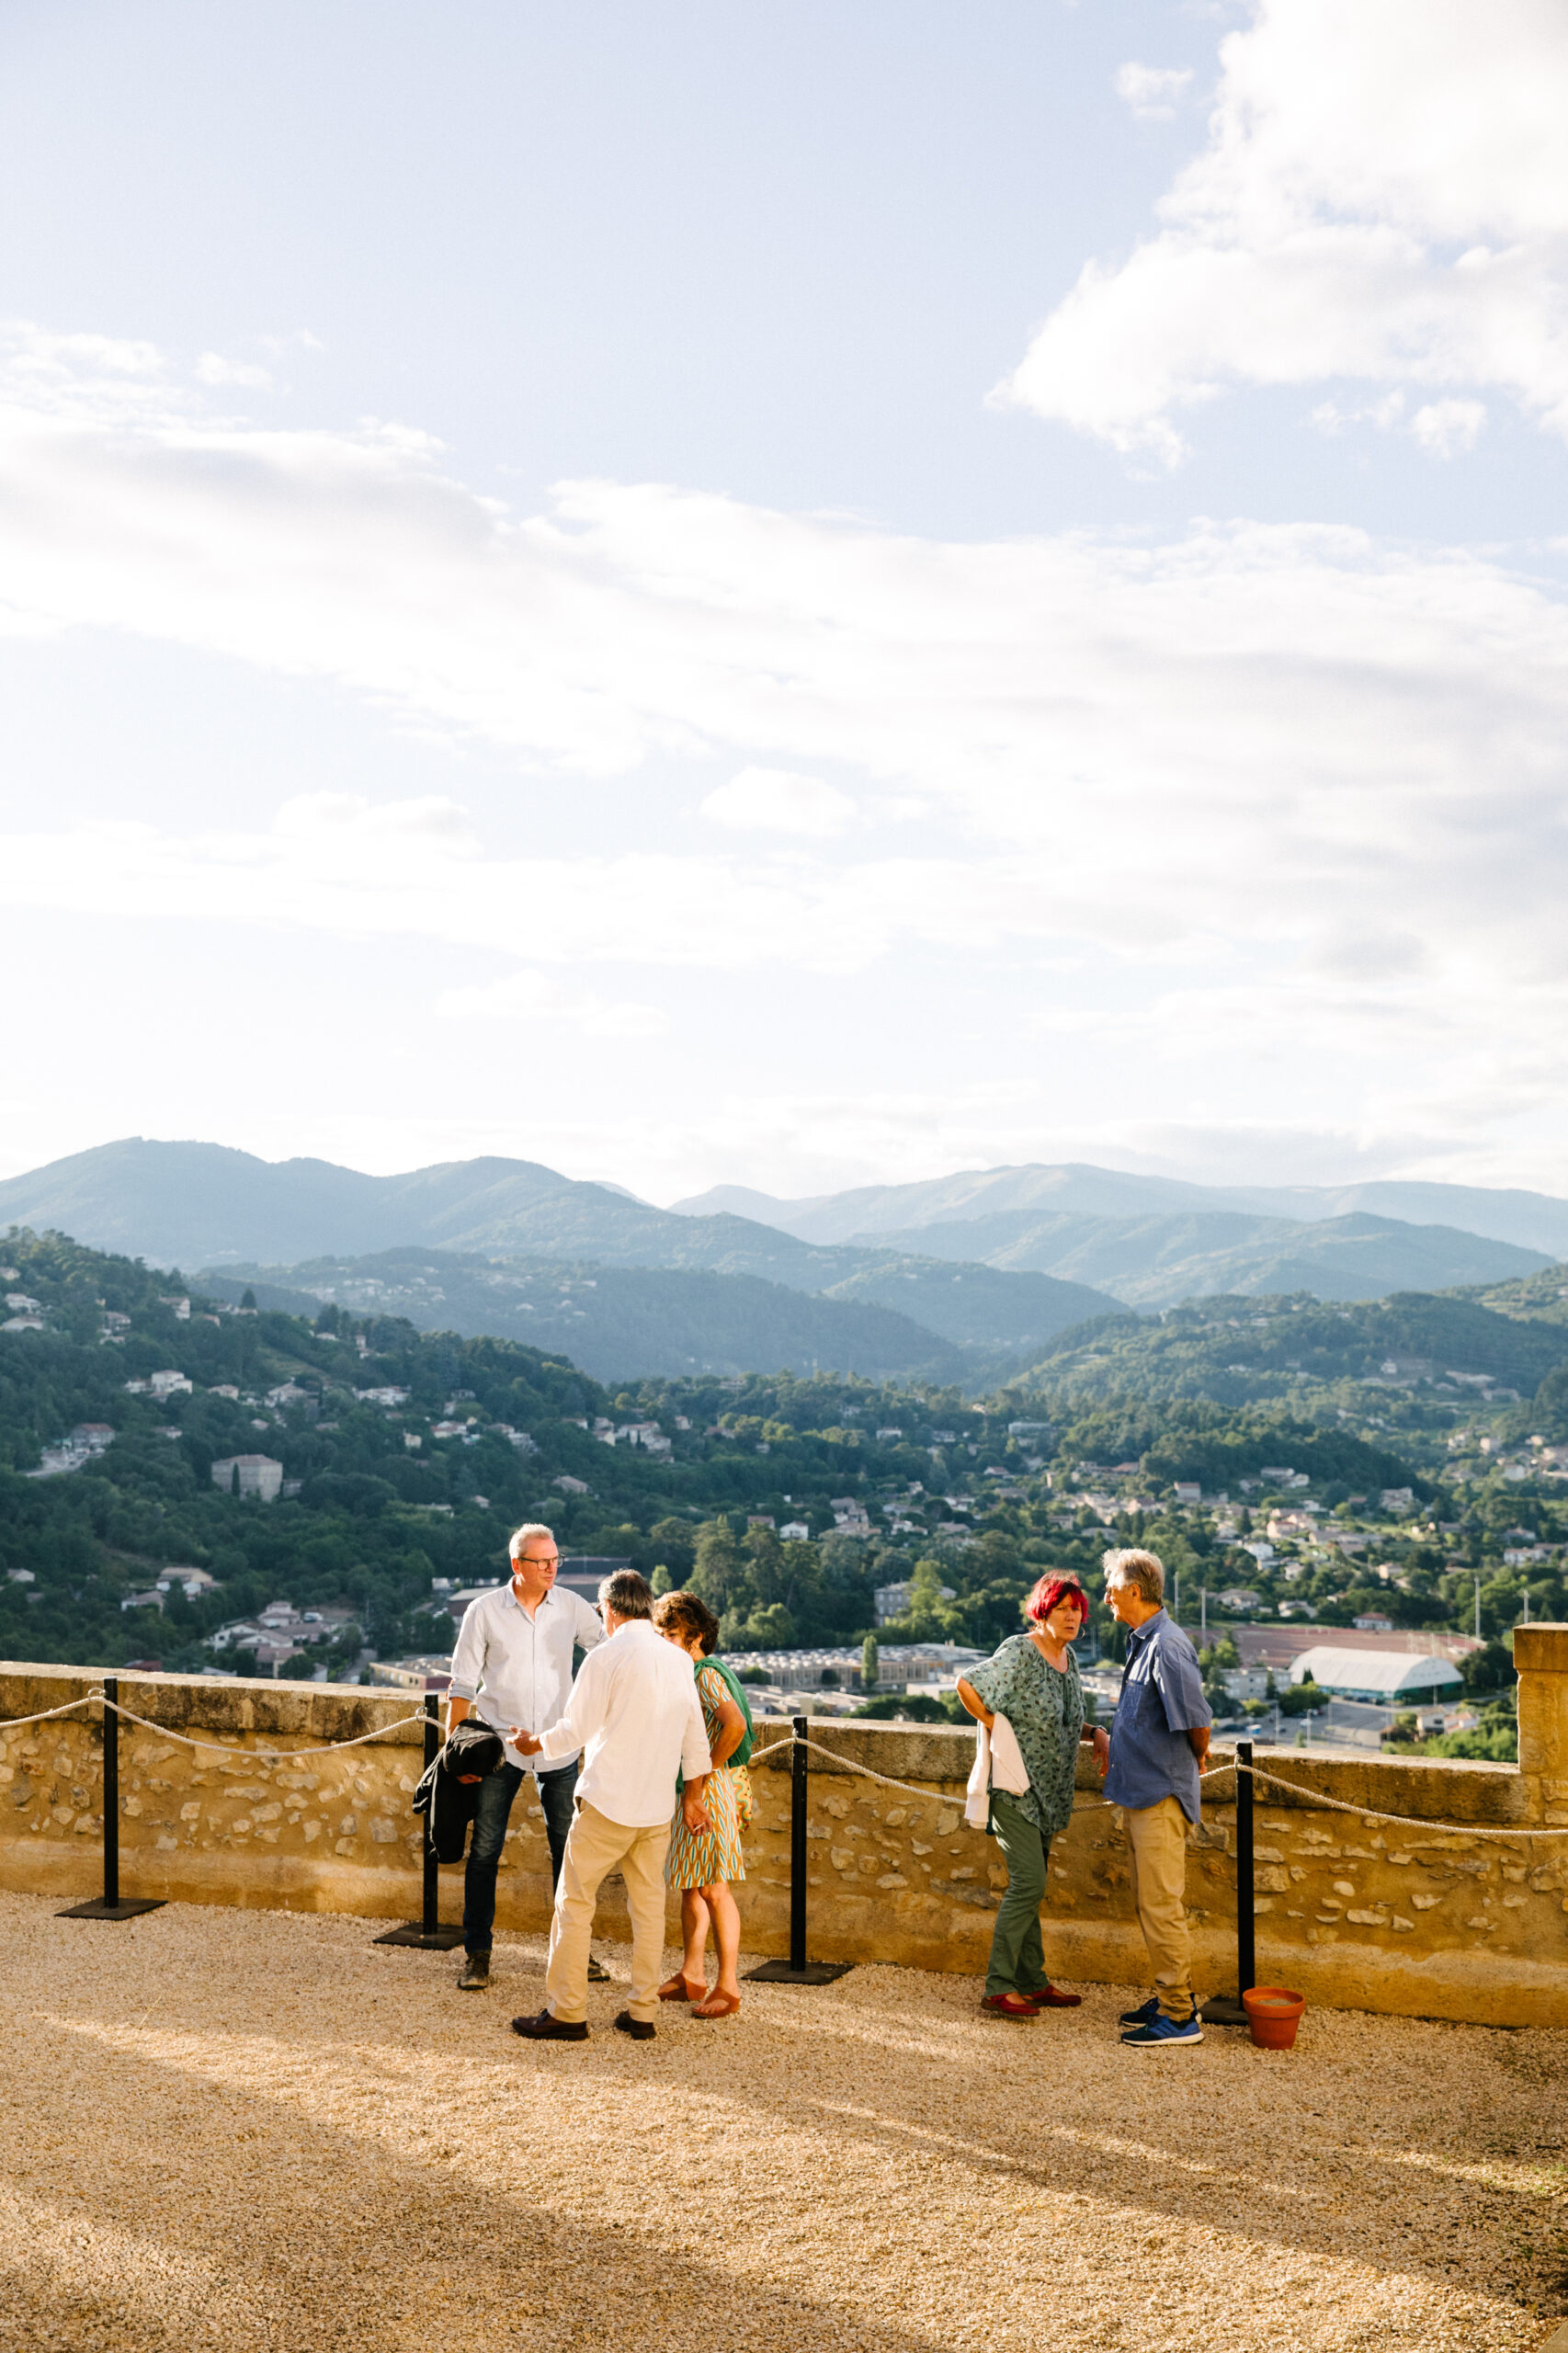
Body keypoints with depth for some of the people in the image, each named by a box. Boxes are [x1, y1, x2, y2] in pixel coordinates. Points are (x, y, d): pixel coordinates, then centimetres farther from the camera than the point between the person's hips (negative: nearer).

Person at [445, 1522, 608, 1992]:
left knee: (568, 1847, 6)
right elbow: (463, 1684, -1)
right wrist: (454, 1746, -5)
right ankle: (477, 1954, 13)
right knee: (485, 1849, 1)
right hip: (499, 1746, -2)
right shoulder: (484, 1611, -4)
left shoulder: (572, 1607, 0)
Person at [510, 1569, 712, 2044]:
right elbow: (694, 1736, 12)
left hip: (607, 1804, -6)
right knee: (648, 1904, 11)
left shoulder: (606, 1658, -11)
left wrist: (535, 1743, 11)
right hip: (657, 1807, 6)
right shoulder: (679, 1661, 6)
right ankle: (643, 2013, 13)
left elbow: (575, 1730, -9)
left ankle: (566, 2013, 5)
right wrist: (693, 1794, 23)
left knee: (574, 1902, 4)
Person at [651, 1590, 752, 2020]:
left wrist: (708, 1767, -19)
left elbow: (735, 1725, -31)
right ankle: (692, 1975, 24)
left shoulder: (707, 1676, -16)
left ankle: (728, 1985, -1)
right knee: (689, 1885, 15)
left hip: (710, 1789, -10)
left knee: (714, 1888, -6)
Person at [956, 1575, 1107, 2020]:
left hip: (1046, 1793, 8)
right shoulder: (1020, 1654, -16)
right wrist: (995, 1727, -14)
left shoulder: (1068, 1660, 11)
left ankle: (1032, 1983, 19)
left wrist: (1095, 1732, 6)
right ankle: (998, 1988, -8)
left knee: (1029, 1887, 13)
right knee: (1028, 1882, -13)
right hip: (1014, 1786, -8)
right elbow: (965, 1685, -17)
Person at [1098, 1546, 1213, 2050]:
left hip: (1162, 1795, -10)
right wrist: (1113, 1746, 22)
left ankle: (1179, 2017, 1)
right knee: (1149, 1903, 16)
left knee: (1162, 1906, -5)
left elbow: (1197, 1719, -21)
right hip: (1141, 1791, 10)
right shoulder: (1141, 1642, 11)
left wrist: (1198, 1759, -4)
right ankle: (1171, 1996, 26)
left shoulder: (1166, 1646, -21)